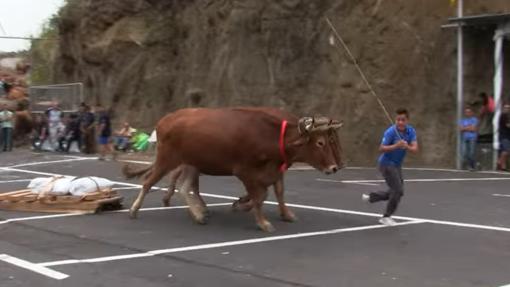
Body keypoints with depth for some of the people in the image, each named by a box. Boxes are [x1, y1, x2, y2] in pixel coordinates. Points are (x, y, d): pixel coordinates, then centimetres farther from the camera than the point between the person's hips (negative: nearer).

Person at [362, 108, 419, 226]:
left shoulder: (411, 131, -6)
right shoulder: (390, 131, -23)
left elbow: (415, 148, -15)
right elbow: (381, 149, -26)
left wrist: (407, 147, -36)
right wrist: (396, 146, -40)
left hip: (397, 165, 7)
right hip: (386, 163, -7)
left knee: (397, 192, 14)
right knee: (398, 190, -11)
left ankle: (371, 197, 30)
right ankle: (386, 217, 4)